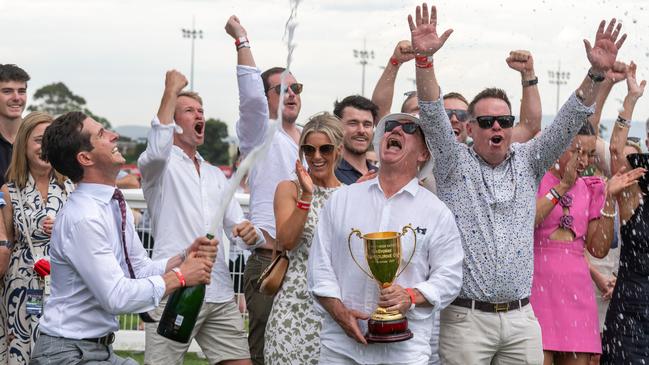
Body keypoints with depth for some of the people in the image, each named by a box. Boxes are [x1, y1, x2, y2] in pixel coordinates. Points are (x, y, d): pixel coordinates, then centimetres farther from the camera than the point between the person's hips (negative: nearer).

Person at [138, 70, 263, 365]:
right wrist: (171, 91, -14)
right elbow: (157, 149, -23)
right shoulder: (160, 165, 3)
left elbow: (238, 227, 20)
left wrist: (250, 234, -5)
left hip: (220, 296, 6)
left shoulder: (216, 175, 24)